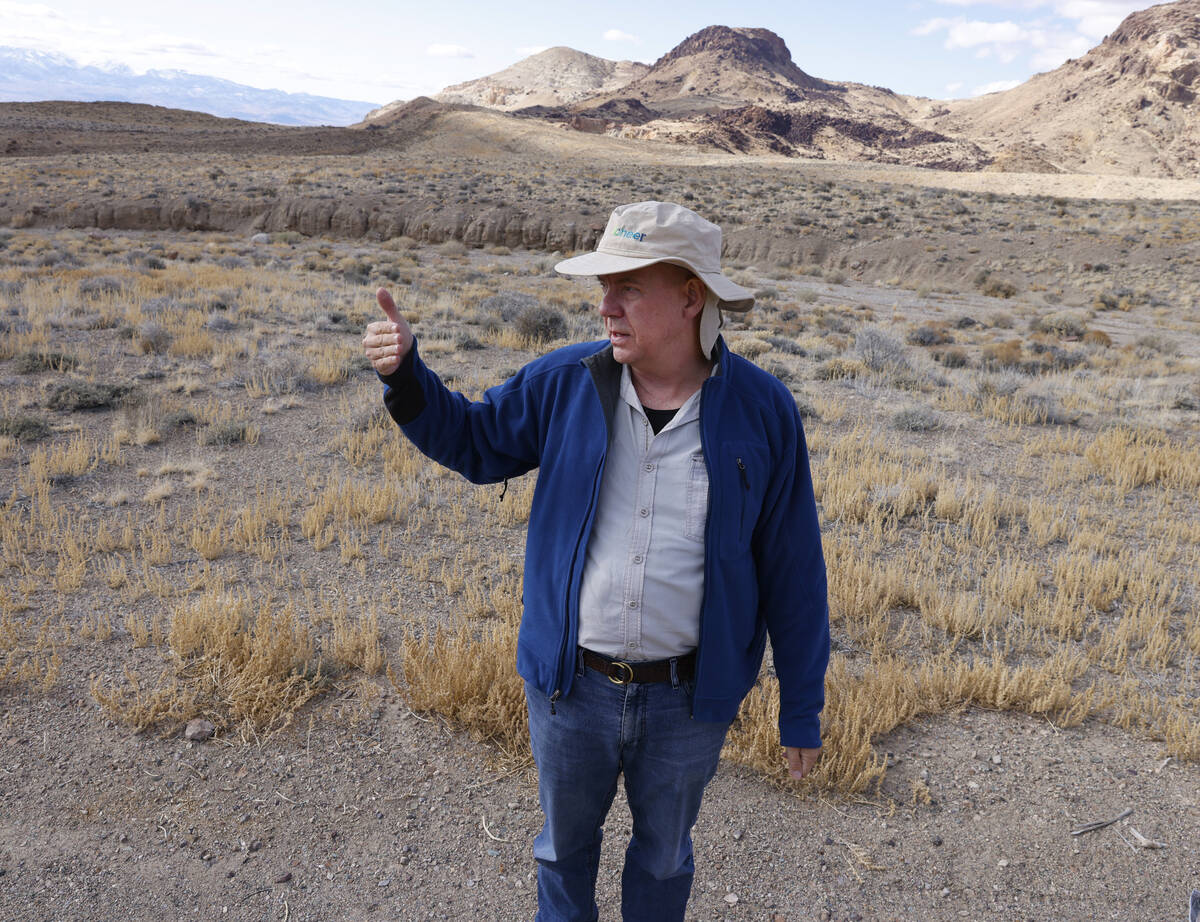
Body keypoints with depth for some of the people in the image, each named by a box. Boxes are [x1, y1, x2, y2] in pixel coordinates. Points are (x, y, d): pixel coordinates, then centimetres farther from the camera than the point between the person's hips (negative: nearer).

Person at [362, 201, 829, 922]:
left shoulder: (762, 411, -13)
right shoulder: (566, 383, -8)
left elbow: (793, 573, -7)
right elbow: (474, 441, 7)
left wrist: (802, 712, -2)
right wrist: (406, 373, -12)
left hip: (687, 699, -1)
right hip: (572, 684, 2)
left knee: (665, 853, 24)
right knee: (565, 843, 25)